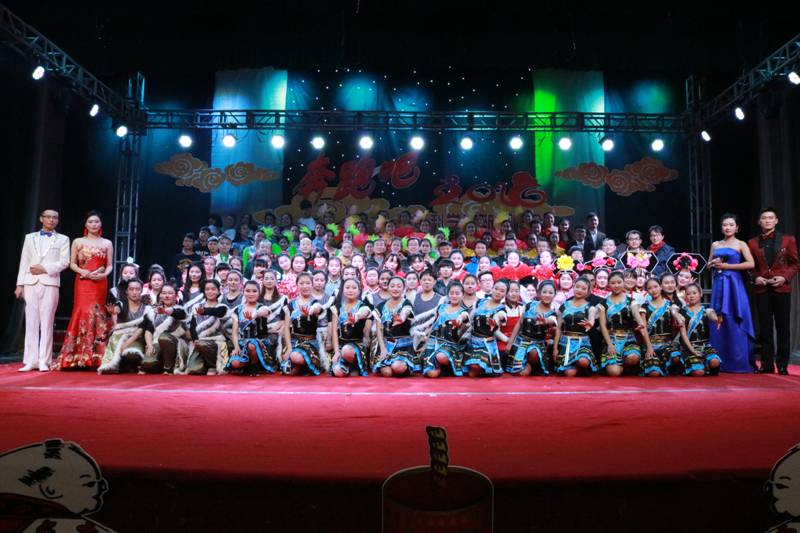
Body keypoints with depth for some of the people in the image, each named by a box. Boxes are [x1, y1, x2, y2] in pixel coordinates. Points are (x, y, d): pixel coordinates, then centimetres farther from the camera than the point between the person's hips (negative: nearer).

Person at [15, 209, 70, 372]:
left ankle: (44, 361, 0)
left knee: (47, 323, -2)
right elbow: (24, 262, 10)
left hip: (50, 284, -2)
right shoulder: (30, 237, 17)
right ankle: (31, 361, 4)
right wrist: (20, 284, 2)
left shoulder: (62, 239, 11)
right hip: (30, 283, 2)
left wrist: (45, 268, -11)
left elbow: (64, 262, 0)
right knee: (31, 323, 1)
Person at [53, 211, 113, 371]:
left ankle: (95, 357, 3)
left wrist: (103, 274, -11)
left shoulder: (107, 243, 11)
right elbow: (72, 264, 6)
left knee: (97, 314, 0)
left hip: (100, 283, 1)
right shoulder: (78, 242, 9)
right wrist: (84, 272, -12)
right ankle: (79, 357, -4)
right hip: (83, 283, -1)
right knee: (83, 312, -10)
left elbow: (110, 265, 9)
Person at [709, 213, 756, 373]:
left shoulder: (741, 244, 1)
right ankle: (721, 362, 7)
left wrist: (726, 266, -12)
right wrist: (713, 264, -4)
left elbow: (751, 264, -11)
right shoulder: (715, 245, 14)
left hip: (734, 285, -4)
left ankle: (739, 363, 1)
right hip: (718, 285, 4)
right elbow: (709, 265, 18)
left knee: (734, 322, -6)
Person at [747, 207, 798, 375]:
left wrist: (785, 277, -11)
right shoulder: (752, 243, 9)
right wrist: (755, 278, -5)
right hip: (762, 289, 1)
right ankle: (767, 364, 10)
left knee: (782, 328, 3)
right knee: (765, 329, 4)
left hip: (781, 288, -1)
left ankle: (782, 365, 9)